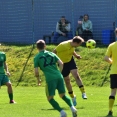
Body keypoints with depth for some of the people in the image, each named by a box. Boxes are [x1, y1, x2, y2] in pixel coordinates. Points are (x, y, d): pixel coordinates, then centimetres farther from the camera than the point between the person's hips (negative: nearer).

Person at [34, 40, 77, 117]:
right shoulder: (52, 54, 17)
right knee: (63, 95, 18)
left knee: (50, 98, 7)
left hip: (50, 79, -4)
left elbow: (36, 72, 1)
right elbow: (61, 63, 8)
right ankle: (72, 107, -5)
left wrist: (38, 79, 19)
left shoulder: (37, 58, 7)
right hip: (59, 76, 4)